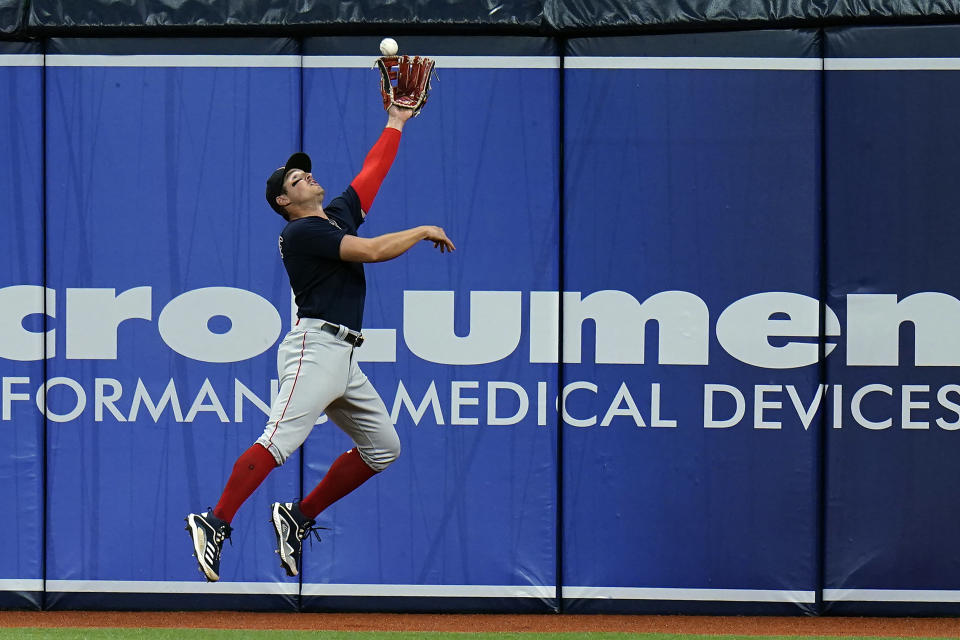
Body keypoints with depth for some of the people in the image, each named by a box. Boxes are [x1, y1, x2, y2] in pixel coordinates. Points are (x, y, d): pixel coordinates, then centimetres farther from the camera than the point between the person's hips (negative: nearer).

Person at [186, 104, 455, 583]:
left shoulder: (339, 214, 20)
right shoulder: (300, 232, -6)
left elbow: (371, 172, 32)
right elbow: (372, 251, -13)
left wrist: (395, 124, 34)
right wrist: (424, 231, 0)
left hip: (344, 361, 10)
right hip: (315, 348, -10)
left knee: (383, 446, 10)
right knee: (279, 440, -22)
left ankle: (298, 518, 9)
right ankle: (215, 524, -28)